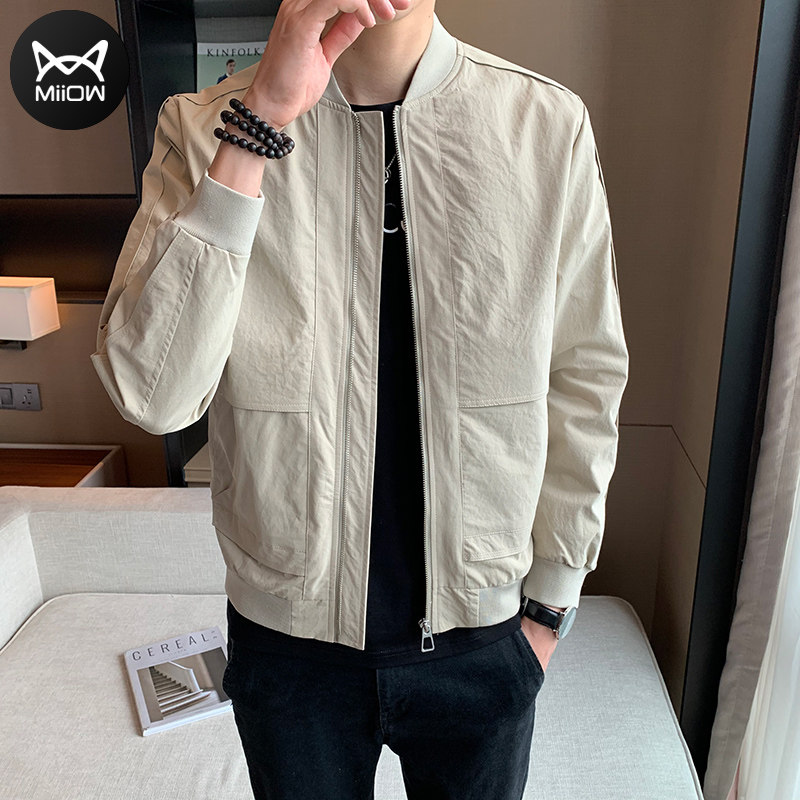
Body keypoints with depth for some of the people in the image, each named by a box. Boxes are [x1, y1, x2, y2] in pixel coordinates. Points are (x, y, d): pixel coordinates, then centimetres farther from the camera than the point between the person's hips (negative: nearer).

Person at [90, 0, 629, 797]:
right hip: (290, 633, 0)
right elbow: (151, 395, -22)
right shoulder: (203, 128, -12)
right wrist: (259, 123, -29)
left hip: (481, 635, 1)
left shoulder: (551, 126, -10)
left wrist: (551, 600, 3)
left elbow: (584, 381, -4)